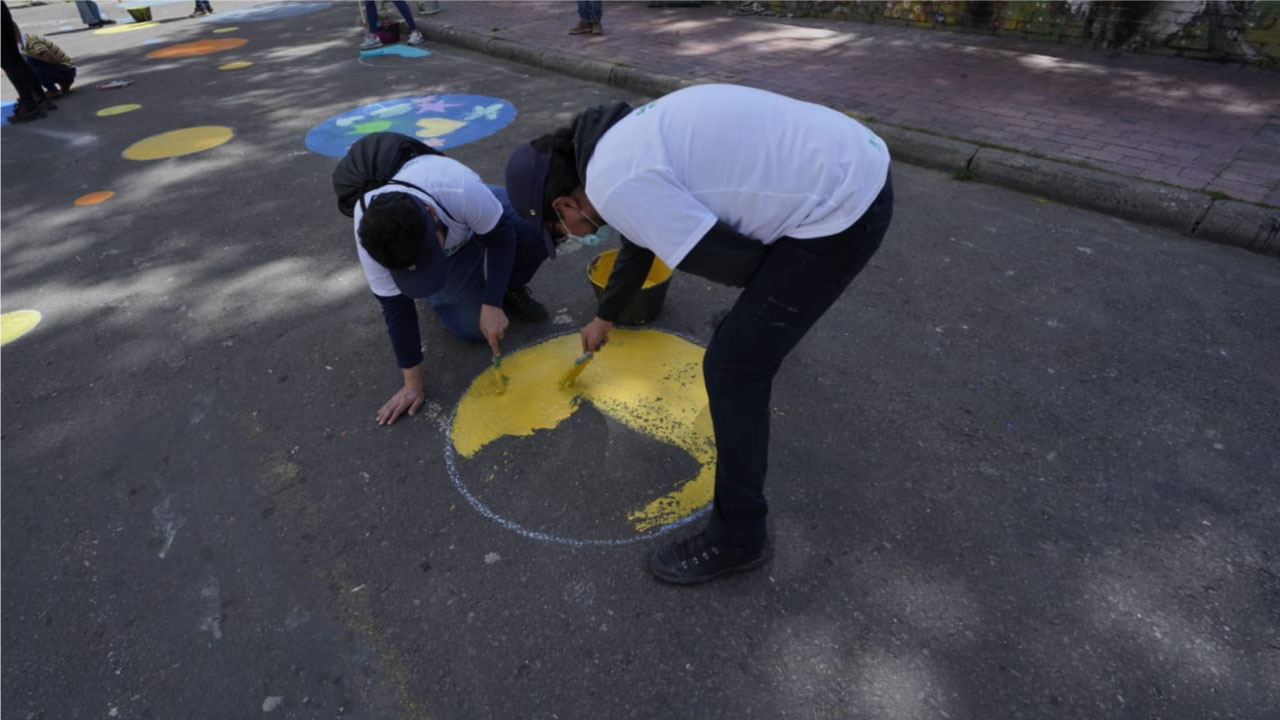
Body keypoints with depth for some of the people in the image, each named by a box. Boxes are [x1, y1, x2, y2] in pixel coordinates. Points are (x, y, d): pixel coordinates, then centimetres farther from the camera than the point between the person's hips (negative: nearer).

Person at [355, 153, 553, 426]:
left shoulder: (461, 189, -45)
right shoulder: (371, 236, -37)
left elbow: (501, 237, -26)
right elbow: (395, 307, -26)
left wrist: (492, 305, -32)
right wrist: (413, 383, -20)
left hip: (480, 222, 0)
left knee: (542, 227, -30)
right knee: (474, 328, -15)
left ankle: (510, 290, 1)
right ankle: (438, 292, 19)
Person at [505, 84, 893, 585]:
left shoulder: (613, 183, -19)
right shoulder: (625, 139, 13)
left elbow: (737, 262, -18)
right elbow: (640, 241, 29)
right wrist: (604, 316, 43)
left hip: (842, 209, -10)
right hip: (856, 164, 10)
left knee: (733, 367, -5)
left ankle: (736, 537, 12)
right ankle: (773, 321, 73)